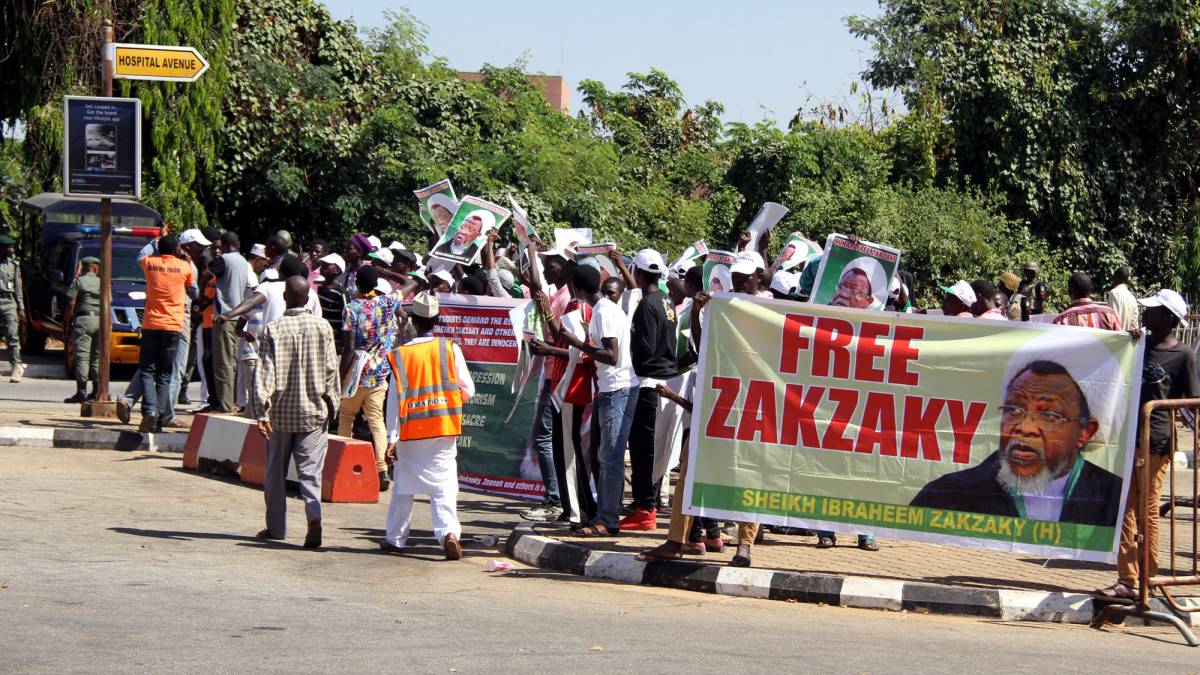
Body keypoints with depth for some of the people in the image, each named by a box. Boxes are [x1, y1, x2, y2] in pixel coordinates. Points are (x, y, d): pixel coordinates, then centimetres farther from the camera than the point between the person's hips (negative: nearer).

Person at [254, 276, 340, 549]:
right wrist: (331, 403, 13)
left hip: (281, 413, 0)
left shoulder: (273, 330, -7)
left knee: (276, 471, 13)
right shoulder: (323, 328, -2)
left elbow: (265, 372, -11)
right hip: (313, 413, 1)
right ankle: (314, 515, -25)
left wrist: (263, 411, -13)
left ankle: (276, 526, 20)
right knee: (310, 470, -2)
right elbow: (331, 370, 1)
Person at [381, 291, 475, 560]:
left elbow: (394, 400, -3)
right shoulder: (449, 349, -4)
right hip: (444, 429, -1)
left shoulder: (400, 355, -3)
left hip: (410, 432, 1)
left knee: (403, 486, 15)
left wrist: (392, 439, -1)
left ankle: (396, 537, 24)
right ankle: (448, 531, -23)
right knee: (443, 485, -2)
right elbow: (468, 390, -1)